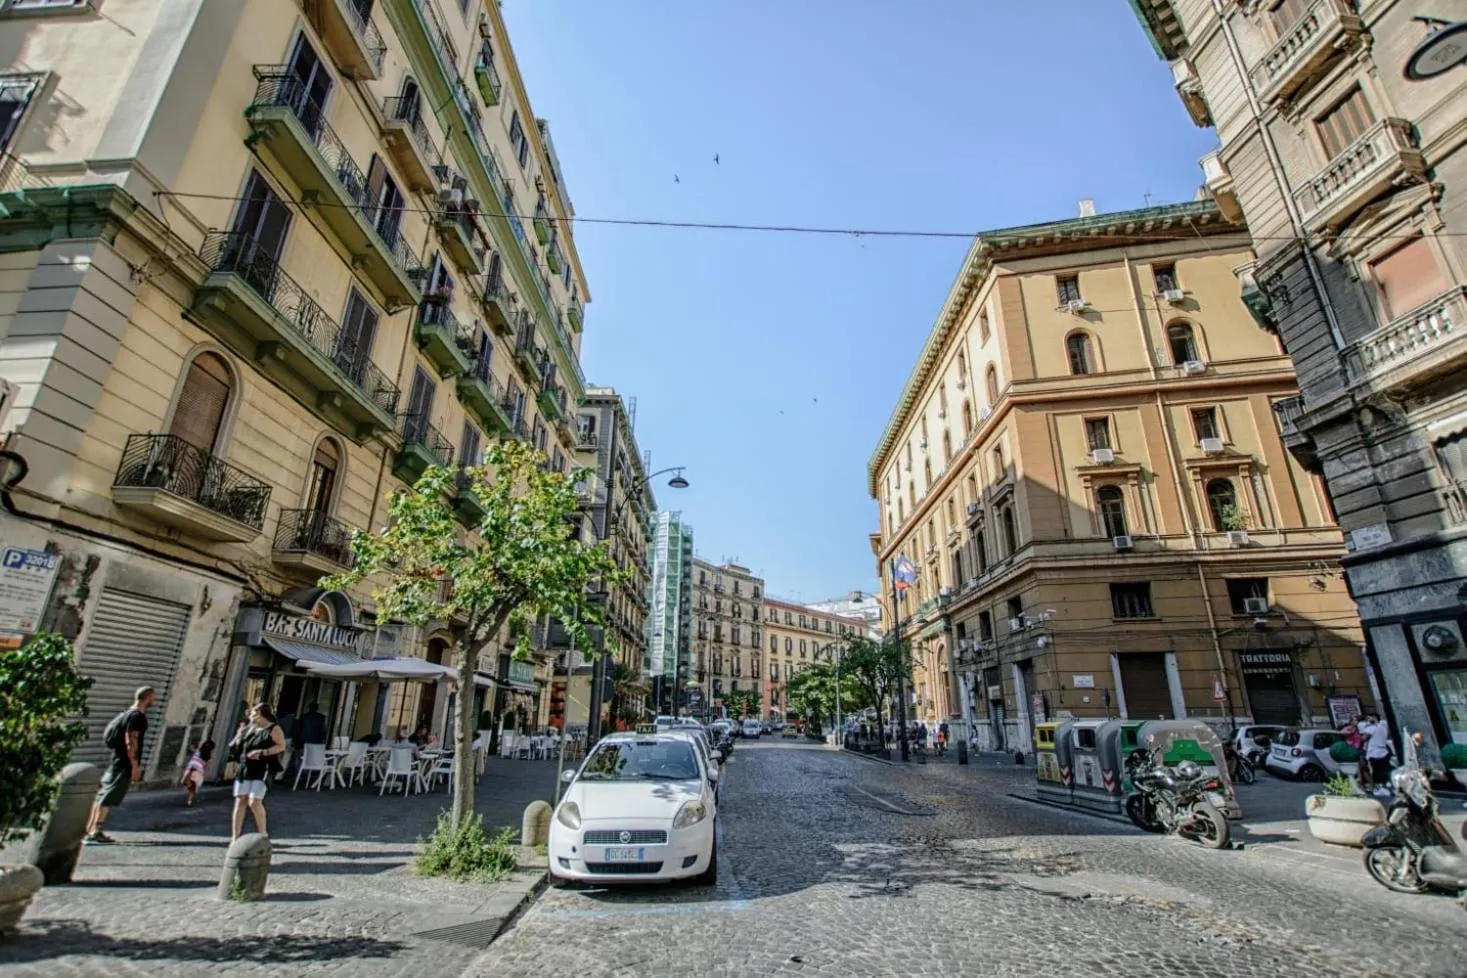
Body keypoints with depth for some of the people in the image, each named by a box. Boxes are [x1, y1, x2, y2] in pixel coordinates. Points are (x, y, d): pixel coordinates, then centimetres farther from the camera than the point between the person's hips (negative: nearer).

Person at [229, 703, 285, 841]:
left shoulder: (273, 728, -1)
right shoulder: (249, 729, 19)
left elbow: (281, 746, -10)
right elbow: (237, 749, 24)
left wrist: (262, 752, -19)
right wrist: (240, 736, 7)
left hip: (261, 769, -7)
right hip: (244, 768, 7)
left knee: (254, 802, -12)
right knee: (240, 801, 1)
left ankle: (262, 834, 4)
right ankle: (235, 837, 6)